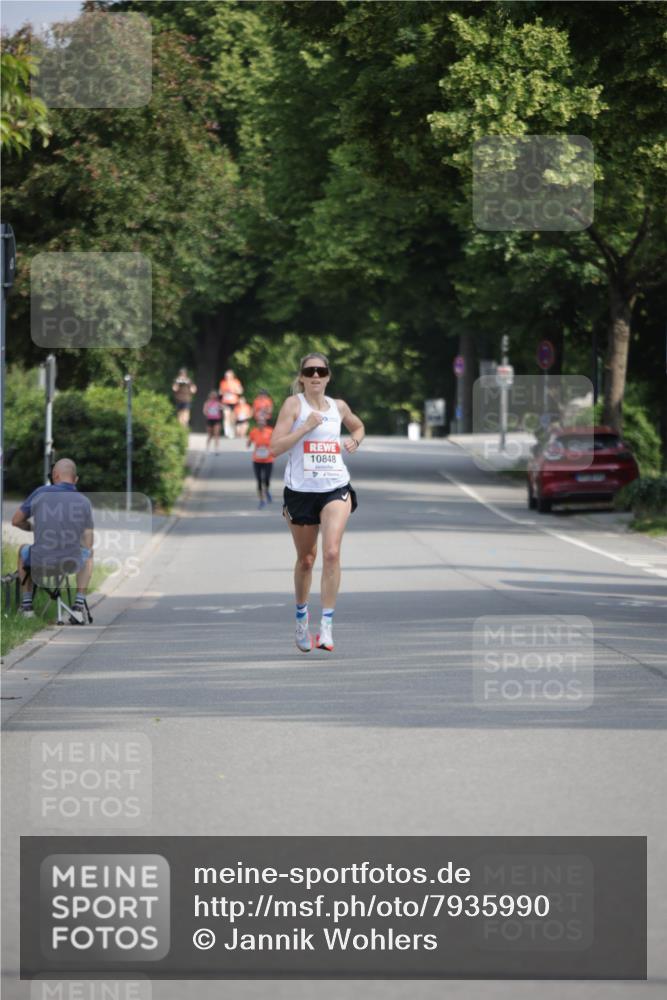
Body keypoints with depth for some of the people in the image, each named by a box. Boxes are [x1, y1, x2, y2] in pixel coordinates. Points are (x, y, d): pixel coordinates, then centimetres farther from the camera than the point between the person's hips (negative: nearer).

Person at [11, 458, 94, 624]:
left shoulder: (41, 493, -4)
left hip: (39, 566, 0)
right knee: (88, 553, 35)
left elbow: (16, 521, 9)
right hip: (71, 565, 0)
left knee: (23, 550, 35)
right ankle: (79, 604, 23)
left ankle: (27, 603, 35)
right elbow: (88, 544, 7)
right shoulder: (85, 502, 0)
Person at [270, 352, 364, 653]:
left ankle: (327, 625, -16)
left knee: (331, 552, -19)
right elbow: (275, 447, -12)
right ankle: (301, 616, 38)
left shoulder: (339, 407, 7)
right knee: (305, 559, 12)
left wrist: (354, 440, 8)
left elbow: (358, 426, 30)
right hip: (300, 490, -1)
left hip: (335, 489, 1)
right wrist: (306, 426, -20)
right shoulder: (293, 404, -4)